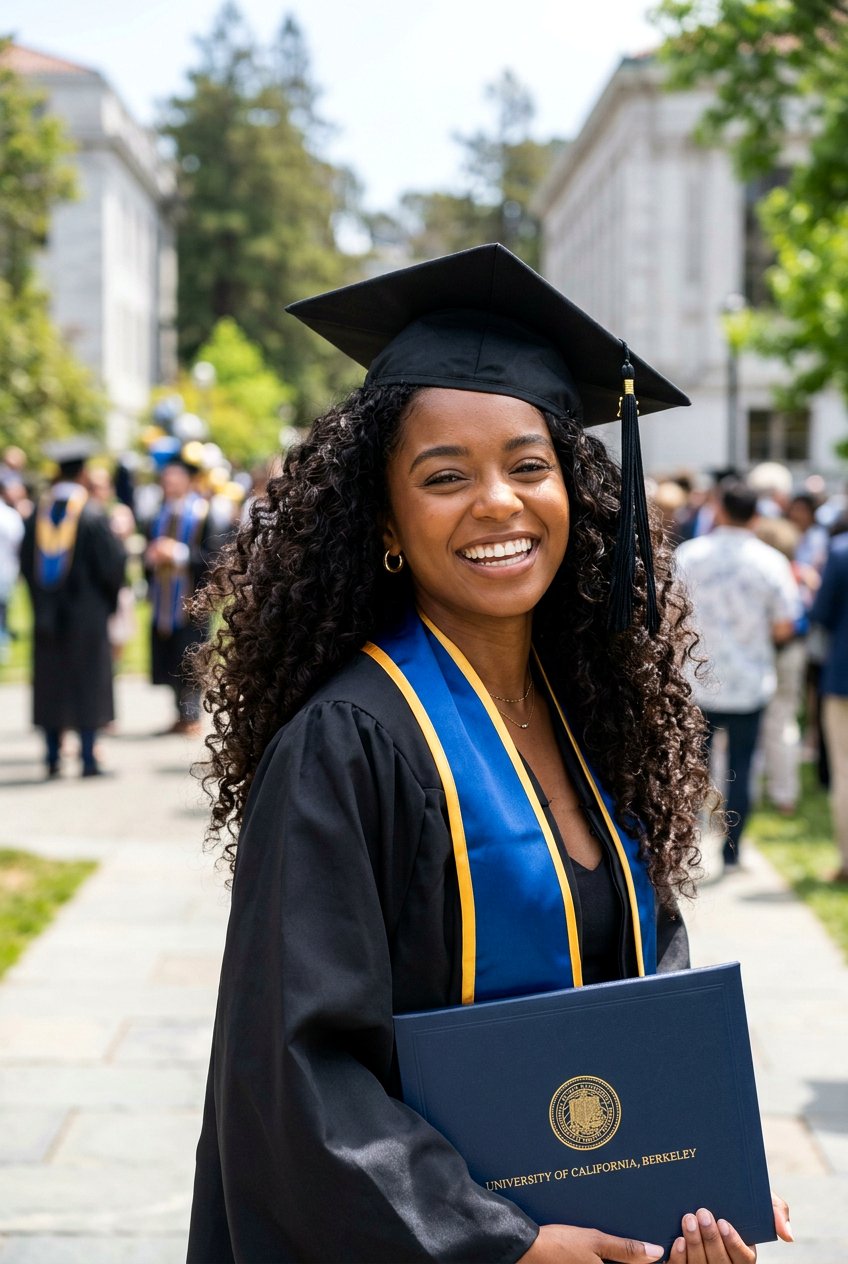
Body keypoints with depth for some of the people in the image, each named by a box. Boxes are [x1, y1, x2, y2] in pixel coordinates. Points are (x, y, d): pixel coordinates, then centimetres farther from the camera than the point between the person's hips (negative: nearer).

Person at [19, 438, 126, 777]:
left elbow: (26, 563, 6)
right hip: (87, 613, -4)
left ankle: (53, 756, 12)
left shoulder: (37, 513, 0)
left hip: (47, 614, 4)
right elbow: (113, 563, -14)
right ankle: (88, 757, 0)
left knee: (50, 682, 10)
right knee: (87, 682, 2)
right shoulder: (92, 514, -14)